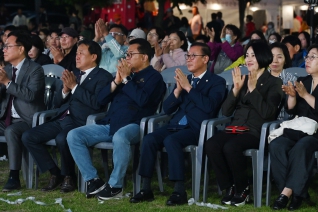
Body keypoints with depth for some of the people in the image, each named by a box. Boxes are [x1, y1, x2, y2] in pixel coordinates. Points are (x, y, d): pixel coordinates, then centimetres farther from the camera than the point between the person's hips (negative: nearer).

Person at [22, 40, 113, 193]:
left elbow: (97, 103, -16)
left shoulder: (103, 77, 0)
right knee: (28, 137, -9)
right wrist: (65, 89, 0)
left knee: (62, 139, -36)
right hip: (61, 120, 8)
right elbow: (57, 103, 21)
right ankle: (55, 173, 1)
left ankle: (69, 176, -10)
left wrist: (74, 86, -13)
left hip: (81, 122, -7)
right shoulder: (73, 74, 22)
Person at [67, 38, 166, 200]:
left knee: (120, 137, -41)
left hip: (133, 126, -7)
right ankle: (93, 180, -11)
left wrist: (126, 79, -9)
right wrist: (116, 81, 1)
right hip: (109, 124, 7)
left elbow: (143, 100, -17)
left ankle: (115, 185, -25)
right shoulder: (124, 72, 22)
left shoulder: (153, 77, 3)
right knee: (73, 136, -12)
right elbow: (101, 99, 15)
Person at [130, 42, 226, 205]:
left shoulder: (217, 82, 4)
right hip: (176, 125, 6)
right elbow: (167, 109, 15)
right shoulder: (184, 79, 22)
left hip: (198, 129, -6)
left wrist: (188, 87, -14)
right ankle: (146, 189, -16)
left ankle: (179, 191, -30)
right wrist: (178, 89, -2)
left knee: (170, 140, -34)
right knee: (149, 139, -21)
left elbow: (209, 106, -15)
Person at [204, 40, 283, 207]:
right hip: (236, 128, 5)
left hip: (257, 131, -5)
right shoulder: (242, 79, 18)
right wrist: (235, 89, -3)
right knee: (210, 144, -27)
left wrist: (253, 89, -13)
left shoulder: (273, 82, 4)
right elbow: (226, 112, 10)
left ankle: (242, 189, -14)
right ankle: (229, 187, -14)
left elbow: (267, 113, -12)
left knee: (230, 147, -35)